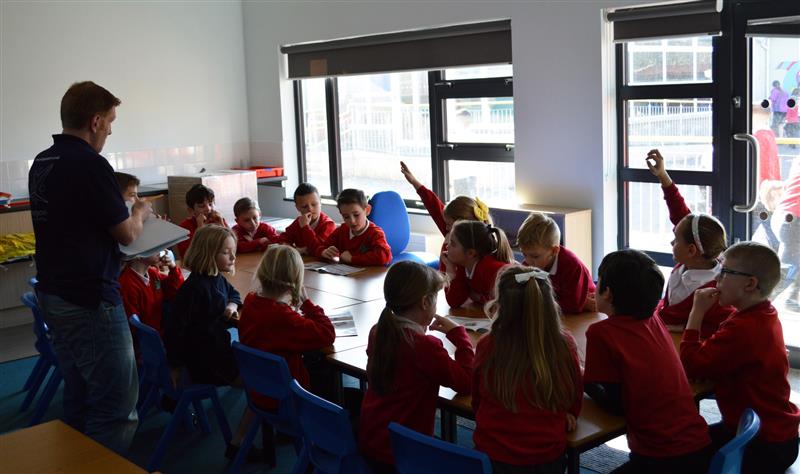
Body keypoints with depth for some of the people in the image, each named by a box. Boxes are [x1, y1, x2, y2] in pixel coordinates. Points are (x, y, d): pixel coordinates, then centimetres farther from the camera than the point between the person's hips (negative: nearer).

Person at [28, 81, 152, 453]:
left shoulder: (41, 163, 9)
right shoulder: (90, 164, -18)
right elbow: (127, 234, -12)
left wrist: (124, 214, 19)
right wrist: (140, 213, 8)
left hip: (52, 295, 10)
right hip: (90, 300, -9)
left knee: (78, 399, 19)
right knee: (116, 405, -1)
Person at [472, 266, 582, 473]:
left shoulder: (487, 346, -14)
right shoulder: (564, 345, -13)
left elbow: (476, 404, 3)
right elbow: (575, 404, 2)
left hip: (494, 456, -1)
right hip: (548, 457, 1)